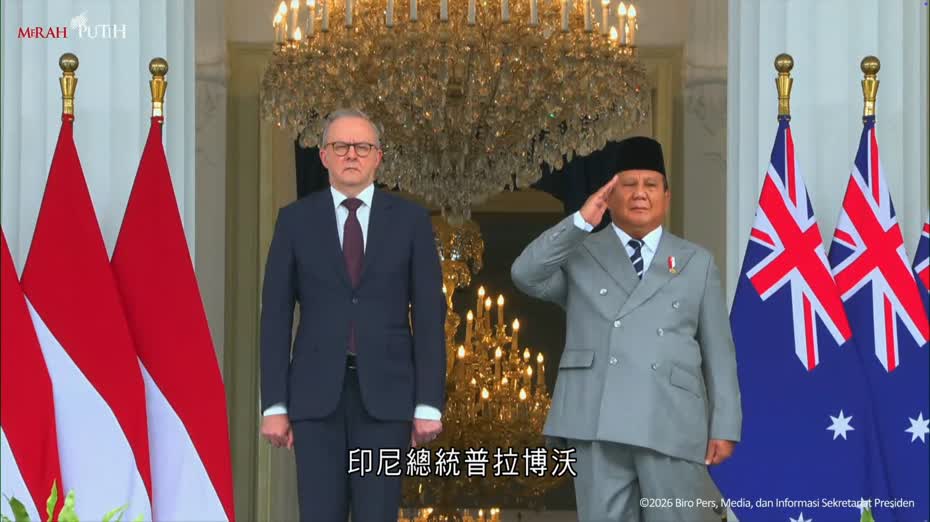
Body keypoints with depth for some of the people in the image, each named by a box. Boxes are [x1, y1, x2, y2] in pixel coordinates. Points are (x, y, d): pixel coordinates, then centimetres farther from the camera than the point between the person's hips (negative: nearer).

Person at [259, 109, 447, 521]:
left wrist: (430, 404, -3)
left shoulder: (410, 220, 5)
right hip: (316, 393, 0)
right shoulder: (295, 220, 6)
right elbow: (275, 316, 4)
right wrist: (274, 405, -2)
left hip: (386, 393, 0)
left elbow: (429, 315, 3)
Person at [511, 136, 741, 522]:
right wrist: (581, 221, -8)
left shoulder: (696, 262, 16)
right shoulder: (579, 256, 14)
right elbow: (525, 275, -5)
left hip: (671, 424, 0)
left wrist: (724, 427, 4)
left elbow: (718, 352, 12)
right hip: (598, 424, 0)